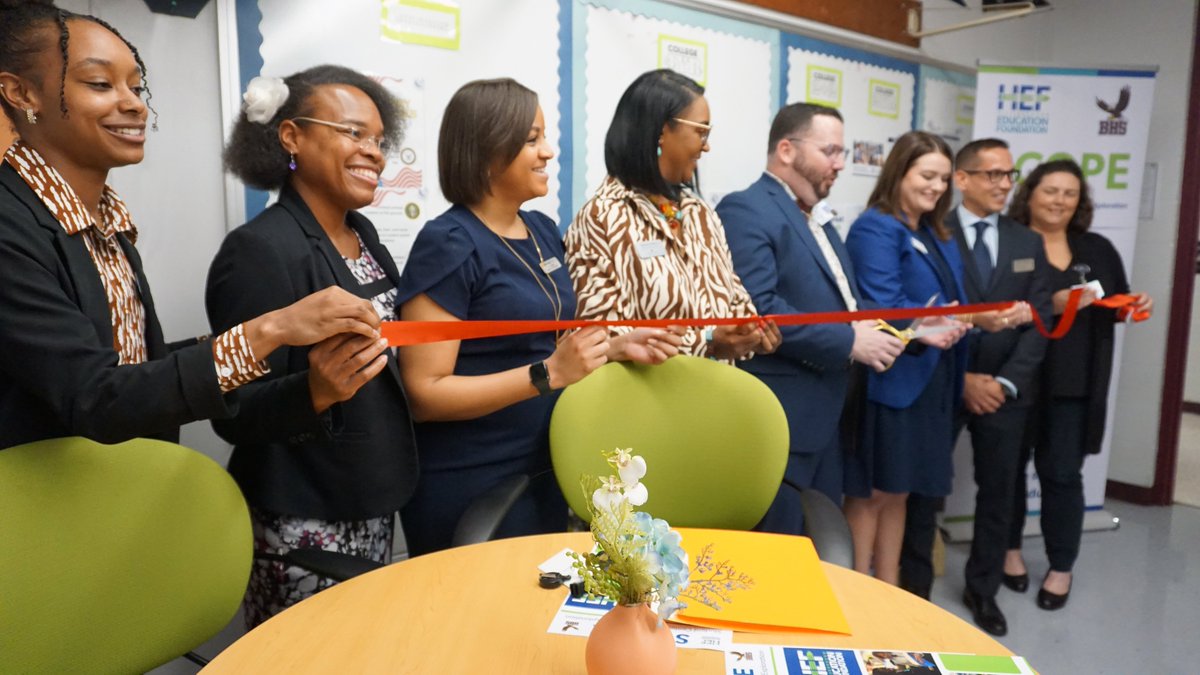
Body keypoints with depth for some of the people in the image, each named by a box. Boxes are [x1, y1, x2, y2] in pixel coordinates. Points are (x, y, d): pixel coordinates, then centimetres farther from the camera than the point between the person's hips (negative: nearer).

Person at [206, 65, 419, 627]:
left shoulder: (362, 234, 5)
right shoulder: (259, 251, -19)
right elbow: (234, 414, -20)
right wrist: (315, 391, -36)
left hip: (373, 505, 8)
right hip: (302, 524, -8)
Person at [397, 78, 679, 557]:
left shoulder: (543, 231, 5)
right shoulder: (448, 244, -17)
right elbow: (425, 394, -21)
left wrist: (615, 348, -1)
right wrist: (548, 374, -27)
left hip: (542, 473, 8)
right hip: (468, 488, -7)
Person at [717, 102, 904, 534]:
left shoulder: (819, 221, 18)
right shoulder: (746, 210, -12)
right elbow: (756, 309, -25)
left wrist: (873, 333, 1)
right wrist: (849, 342, -18)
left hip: (824, 419, 10)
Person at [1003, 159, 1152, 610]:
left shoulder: (1098, 249, 11)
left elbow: (1114, 307, 19)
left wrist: (1136, 306, -1)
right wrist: (1049, 306, -23)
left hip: (1075, 385, 3)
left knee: (1062, 474, 6)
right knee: (1009, 467, 10)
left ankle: (1061, 567, 21)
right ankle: (1010, 549, 30)